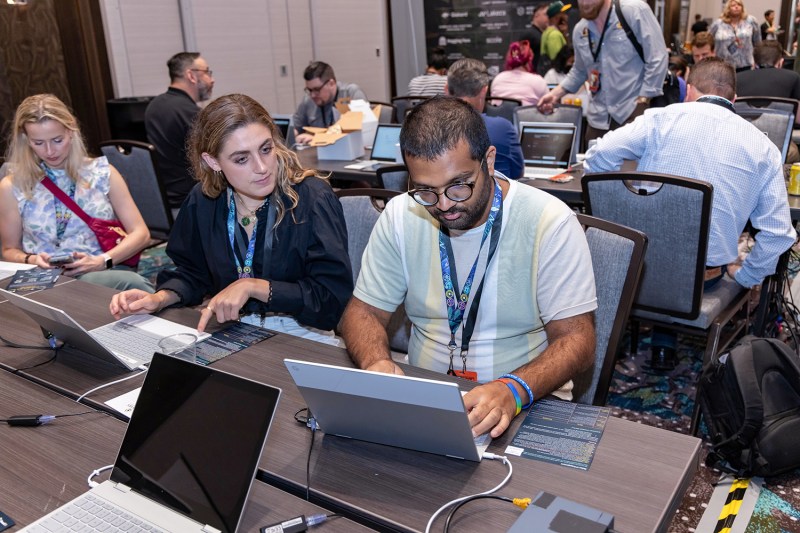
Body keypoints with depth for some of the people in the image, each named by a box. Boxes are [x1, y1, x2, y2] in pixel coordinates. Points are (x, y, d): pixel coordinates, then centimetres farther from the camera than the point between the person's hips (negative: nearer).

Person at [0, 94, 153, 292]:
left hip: (107, 273, 3)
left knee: (134, 284, -38)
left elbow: (140, 233, 5)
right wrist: (31, 260, -6)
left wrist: (102, 261, -11)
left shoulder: (102, 173, 8)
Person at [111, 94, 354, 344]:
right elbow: (193, 272, 16)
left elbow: (334, 294, -19)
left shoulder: (313, 198, -16)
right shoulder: (203, 201, 0)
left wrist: (253, 286, -21)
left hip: (303, 334, -4)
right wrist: (160, 298, -4)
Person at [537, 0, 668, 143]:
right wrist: (555, 93, 8)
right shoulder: (579, 30, 8)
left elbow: (656, 60, -9)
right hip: (599, 118, 5)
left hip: (633, 111, -4)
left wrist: (642, 102, -13)